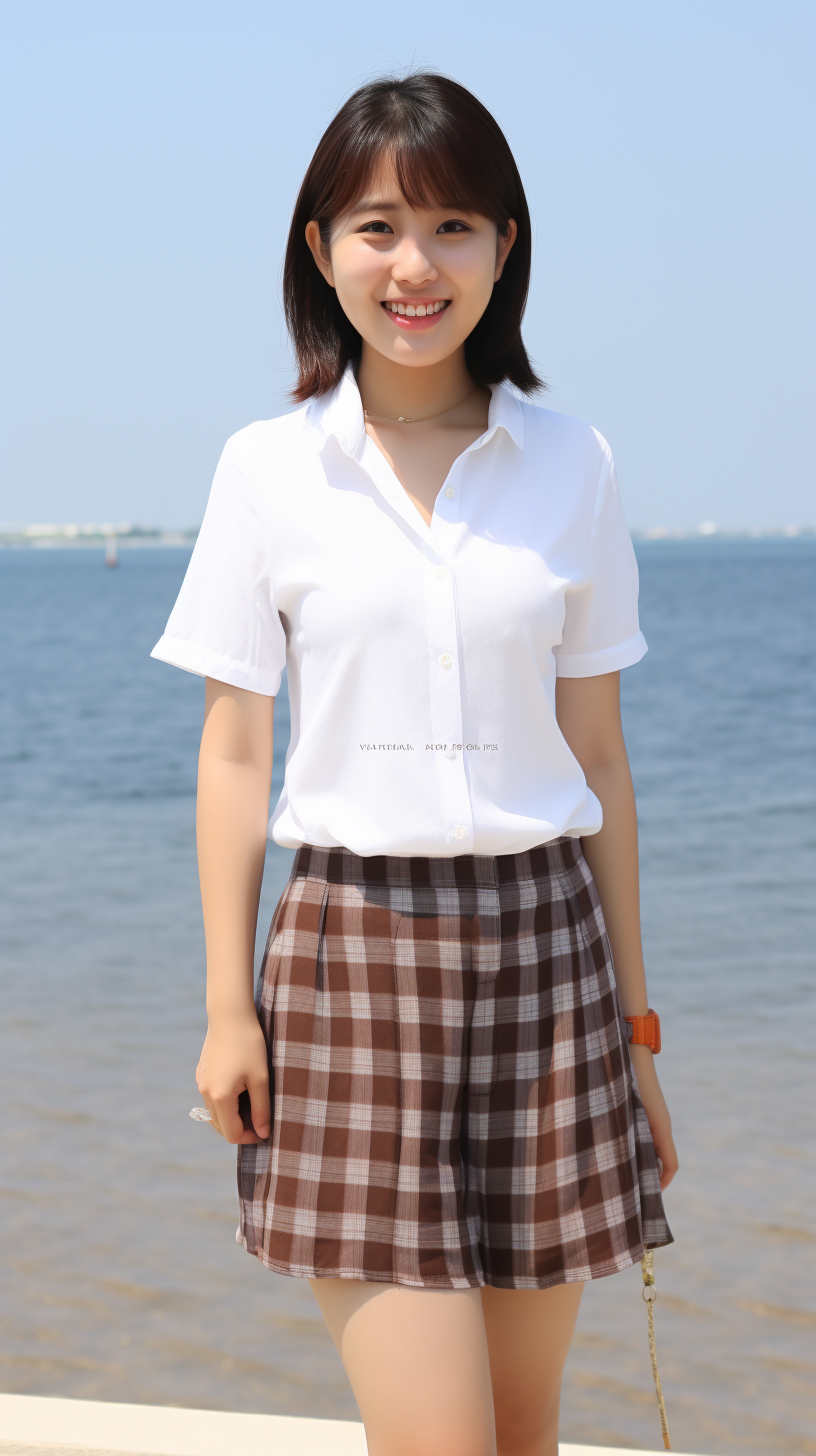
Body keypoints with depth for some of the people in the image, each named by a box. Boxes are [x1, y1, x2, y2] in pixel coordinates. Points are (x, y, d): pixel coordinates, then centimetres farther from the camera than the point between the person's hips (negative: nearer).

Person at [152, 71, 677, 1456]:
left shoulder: (571, 466, 5)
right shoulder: (266, 469, 1)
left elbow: (596, 755, 8)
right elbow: (232, 751, 3)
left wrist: (632, 1019, 9)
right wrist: (227, 1005, -1)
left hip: (543, 943, 2)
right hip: (354, 943, -2)